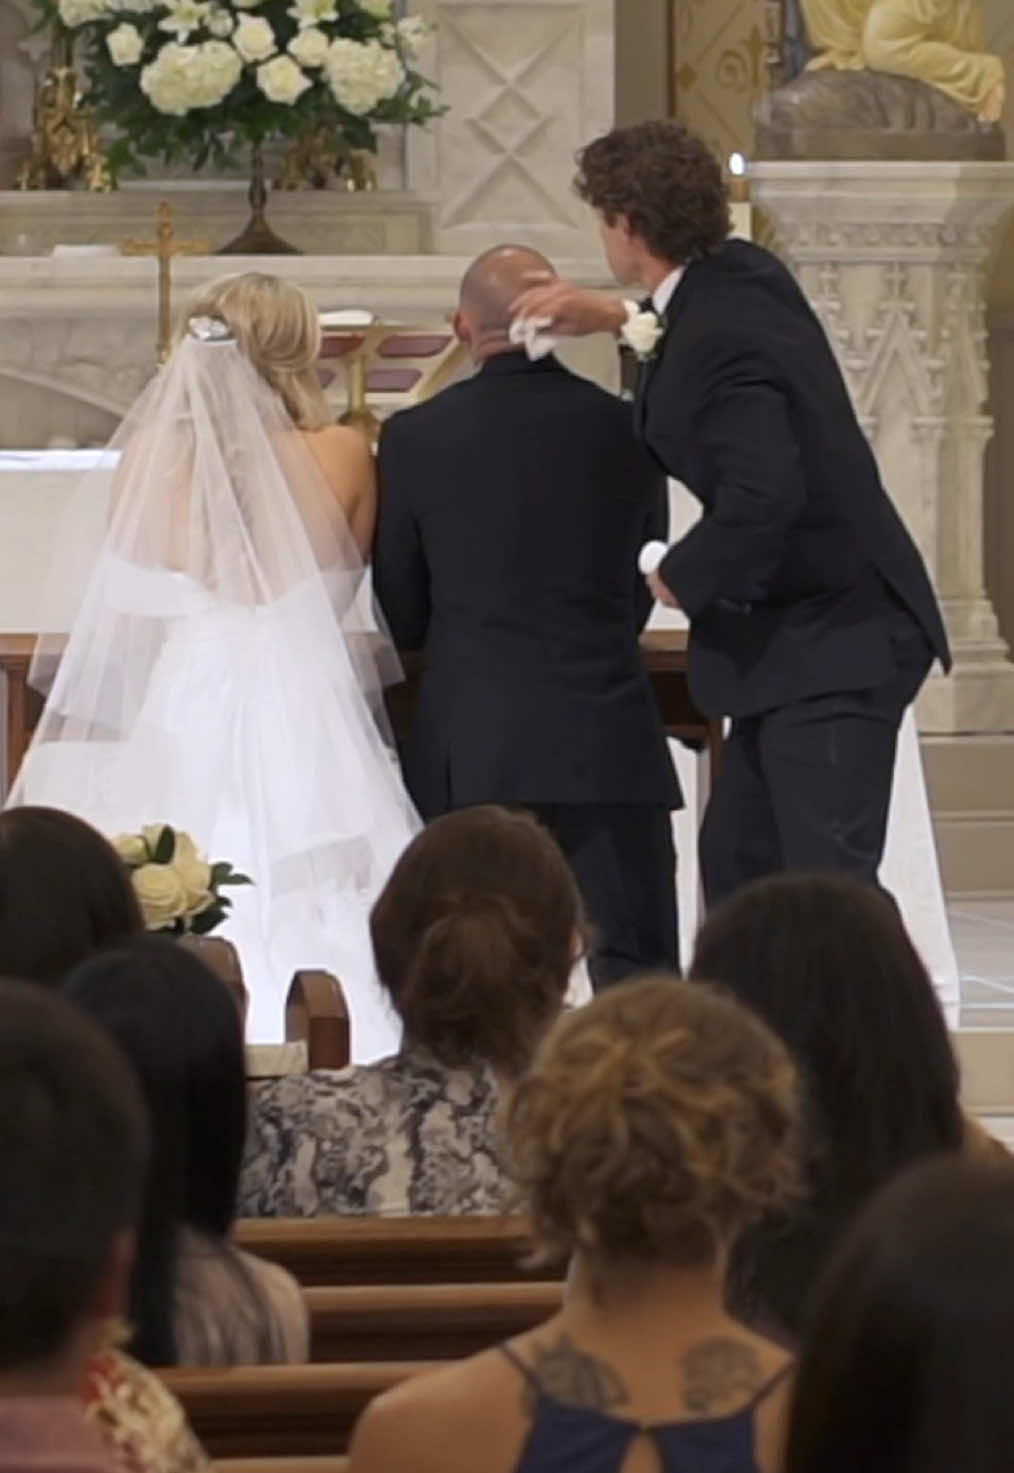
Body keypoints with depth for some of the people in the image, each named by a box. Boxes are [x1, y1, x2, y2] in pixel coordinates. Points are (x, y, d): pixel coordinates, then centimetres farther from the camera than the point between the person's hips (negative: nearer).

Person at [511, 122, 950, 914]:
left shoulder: (720, 340, -24)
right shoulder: (746, 275, 5)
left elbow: (764, 496, -34)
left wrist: (681, 576, -16)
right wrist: (624, 319, 17)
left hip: (831, 648, -11)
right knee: (736, 863, 14)